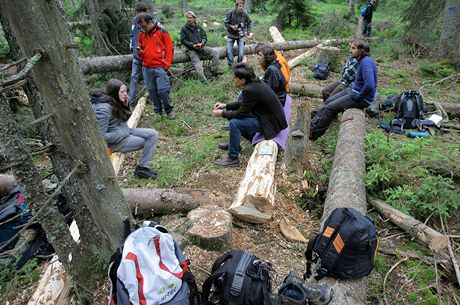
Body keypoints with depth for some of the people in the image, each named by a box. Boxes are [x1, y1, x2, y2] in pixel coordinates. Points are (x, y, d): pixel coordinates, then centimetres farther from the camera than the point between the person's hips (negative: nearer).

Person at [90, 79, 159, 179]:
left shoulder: (114, 102, 0)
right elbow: (102, 136, -25)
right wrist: (124, 135, -18)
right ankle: (142, 169, 8)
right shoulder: (103, 108, -26)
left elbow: (124, 117, 16)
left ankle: (143, 167, 1)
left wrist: (125, 105, -3)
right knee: (148, 141, -7)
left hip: (124, 130, 9)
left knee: (153, 134, -2)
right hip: (115, 141, -9)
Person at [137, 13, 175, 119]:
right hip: (147, 68, 5)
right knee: (152, 91, 6)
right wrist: (139, 52, -3)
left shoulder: (162, 31, -1)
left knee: (163, 90, -10)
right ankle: (157, 112, 18)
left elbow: (169, 48, -2)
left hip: (160, 67, -5)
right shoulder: (141, 35, 13)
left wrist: (166, 64, -7)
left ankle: (169, 110, 10)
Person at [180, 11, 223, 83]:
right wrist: (192, 45, -15)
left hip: (201, 48, 4)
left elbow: (205, 37, 10)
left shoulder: (199, 27, 13)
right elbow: (183, 40, -2)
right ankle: (205, 81, -31)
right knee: (198, 65, -23)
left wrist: (201, 43, -13)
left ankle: (214, 70, -9)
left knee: (215, 53, -11)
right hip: (191, 50, -4)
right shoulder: (184, 29, 4)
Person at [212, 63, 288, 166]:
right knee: (234, 112, 15)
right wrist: (225, 106, 9)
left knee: (234, 123, -19)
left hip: (271, 122, -10)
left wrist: (222, 114, -6)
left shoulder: (250, 90, -27)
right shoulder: (254, 81, 1)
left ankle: (233, 158, -5)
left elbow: (241, 113, -19)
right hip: (269, 115, 10)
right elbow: (244, 103, 14)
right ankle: (233, 143, 30)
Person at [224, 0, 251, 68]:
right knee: (229, 52, -5)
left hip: (240, 36, 1)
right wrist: (231, 26, -22)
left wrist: (248, 31, 3)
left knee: (241, 53, -8)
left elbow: (249, 23, 11)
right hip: (231, 35, -1)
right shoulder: (230, 13, -13)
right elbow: (225, 23, -5)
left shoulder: (245, 14, -7)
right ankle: (231, 66, 11)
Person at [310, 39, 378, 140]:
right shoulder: (363, 60, 7)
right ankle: (312, 124, 7)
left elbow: (369, 86, -34)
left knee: (330, 108, -11)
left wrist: (358, 97, -22)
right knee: (328, 101, 5)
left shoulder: (366, 62, -24)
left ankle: (313, 134, 0)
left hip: (362, 99, -10)